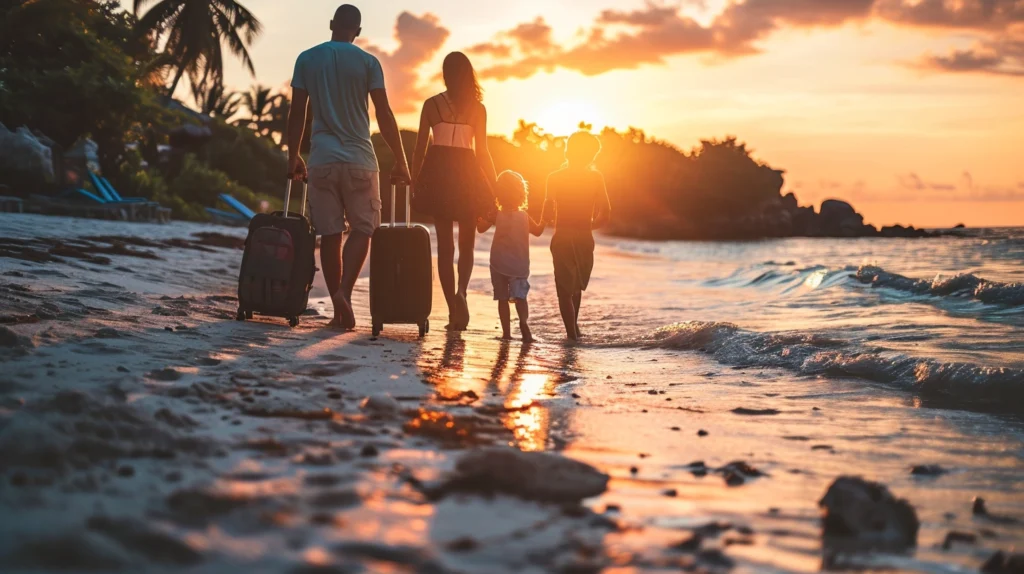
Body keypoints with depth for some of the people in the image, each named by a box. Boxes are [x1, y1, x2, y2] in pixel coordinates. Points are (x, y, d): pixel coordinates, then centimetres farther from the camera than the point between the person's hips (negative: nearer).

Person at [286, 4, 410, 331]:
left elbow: (297, 113, 6)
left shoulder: (307, 59, 6)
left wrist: (293, 156, 16)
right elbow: (384, 115, -3)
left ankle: (339, 310, 8)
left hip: (322, 159, 2)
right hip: (359, 158, -2)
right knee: (362, 229, 7)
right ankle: (344, 292, -14)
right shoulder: (368, 62, 0)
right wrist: (401, 161, 2)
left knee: (330, 234, 6)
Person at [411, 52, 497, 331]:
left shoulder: (431, 105, 2)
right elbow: (482, 151, -2)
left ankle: (453, 311, 2)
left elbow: (420, 148, 1)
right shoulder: (477, 108, 0)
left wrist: (414, 183, 8)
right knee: (466, 245, 12)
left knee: (445, 246, 6)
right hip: (467, 173, 0)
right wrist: (496, 185, 5)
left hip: (437, 173, 1)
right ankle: (461, 291, -17)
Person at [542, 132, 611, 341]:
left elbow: (547, 214, -8)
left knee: (564, 288, 2)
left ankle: (572, 332, -8)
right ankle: (574, 327, 32)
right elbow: (605, 215, -3)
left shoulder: (555, 178, -3)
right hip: (585, 239, 2)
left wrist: (547, 220, 14)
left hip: (562, 238, -2)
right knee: (577, 287, 22)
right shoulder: (596, 178, 0)